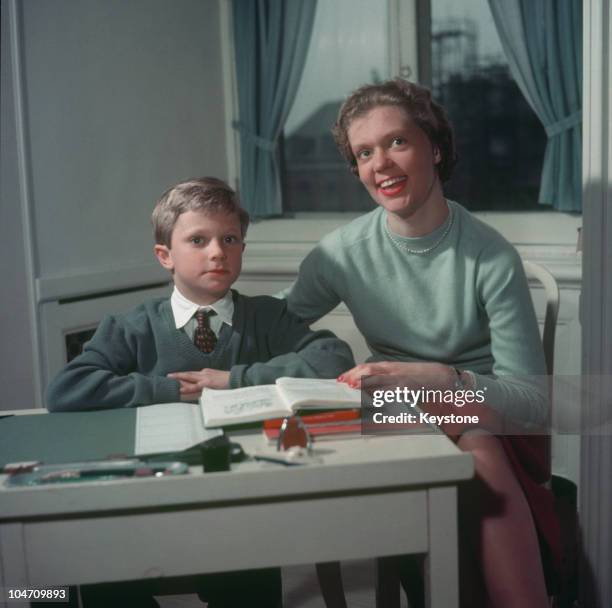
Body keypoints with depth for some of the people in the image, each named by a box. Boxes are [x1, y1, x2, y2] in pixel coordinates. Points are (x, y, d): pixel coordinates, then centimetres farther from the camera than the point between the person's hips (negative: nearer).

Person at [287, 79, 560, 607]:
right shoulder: (341, 254, -5)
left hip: (488, 426, 0)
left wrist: (441, 379, -29)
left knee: (478, 447, -35)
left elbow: (534, 401, -12)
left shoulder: (491, 257, -11)